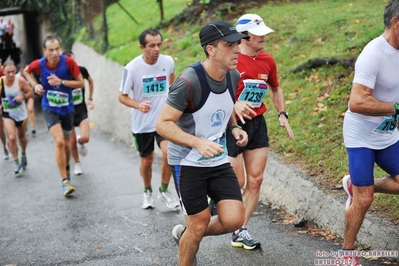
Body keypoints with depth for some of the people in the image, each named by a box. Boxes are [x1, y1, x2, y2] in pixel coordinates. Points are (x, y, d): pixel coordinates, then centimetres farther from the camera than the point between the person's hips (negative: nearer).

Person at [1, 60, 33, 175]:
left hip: (21, 113, 0)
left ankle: (23, 154, 47)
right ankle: (16, 162, 1)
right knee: (12, 137, -15)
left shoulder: (20, 81, -18)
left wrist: (23, 96, -26)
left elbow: (31, 93, -9)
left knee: (21, 137, 17)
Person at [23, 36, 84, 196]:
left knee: (65, 144, 15)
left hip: (67, 109, 2)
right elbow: (26, 71, 10)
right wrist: (35, 85, -6)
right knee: (59, 141, -20)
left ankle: (66, 169, 44)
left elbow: (81, 83, -12)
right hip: (50, 109, -2)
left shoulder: (68, 62, -16)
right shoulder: (39, 64, -13)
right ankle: (65, 181, -15)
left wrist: (61, 82, -24)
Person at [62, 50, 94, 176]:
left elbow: (90, 81, 12)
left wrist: (90, 99, 9)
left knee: (85, 138, -17)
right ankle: (77, 164, 28)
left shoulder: (81, 70, -9)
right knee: (72, 141, 4)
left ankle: (81, 142, 21)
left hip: (81, 110, 1)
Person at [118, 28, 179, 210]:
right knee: (147, 161, 11)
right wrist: (138, 105, -26)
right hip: (142, 123, -1)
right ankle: (147, 192, 39)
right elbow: (122, 96, -8)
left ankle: (164, 191, 5)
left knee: (168, 153, -19)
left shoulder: (168, 62, -9)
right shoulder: (132, 68, -17)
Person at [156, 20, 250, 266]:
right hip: (188, 163, -6)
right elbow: (163, 124, -22)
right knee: (199, 225, 1)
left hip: (219, 161, 6)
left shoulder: (233, 76, -2)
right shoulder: (189, 82, -24)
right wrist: (198, 143, -34)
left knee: (234, 220, -1)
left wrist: (234, 128, -1)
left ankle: (185, 234, 27)